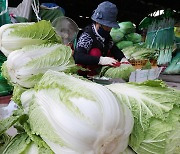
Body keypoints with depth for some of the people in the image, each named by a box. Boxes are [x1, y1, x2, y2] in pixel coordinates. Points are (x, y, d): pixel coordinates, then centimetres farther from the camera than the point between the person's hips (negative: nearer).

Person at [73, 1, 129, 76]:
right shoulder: (87, 36, -18)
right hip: (84, 75, -7)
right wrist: (100, 60, -42)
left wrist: (123, 59, -11)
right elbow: (78, 57, -31)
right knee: (95, 52, -28)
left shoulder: (106, 36, 6)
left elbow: (115, 50, 12)